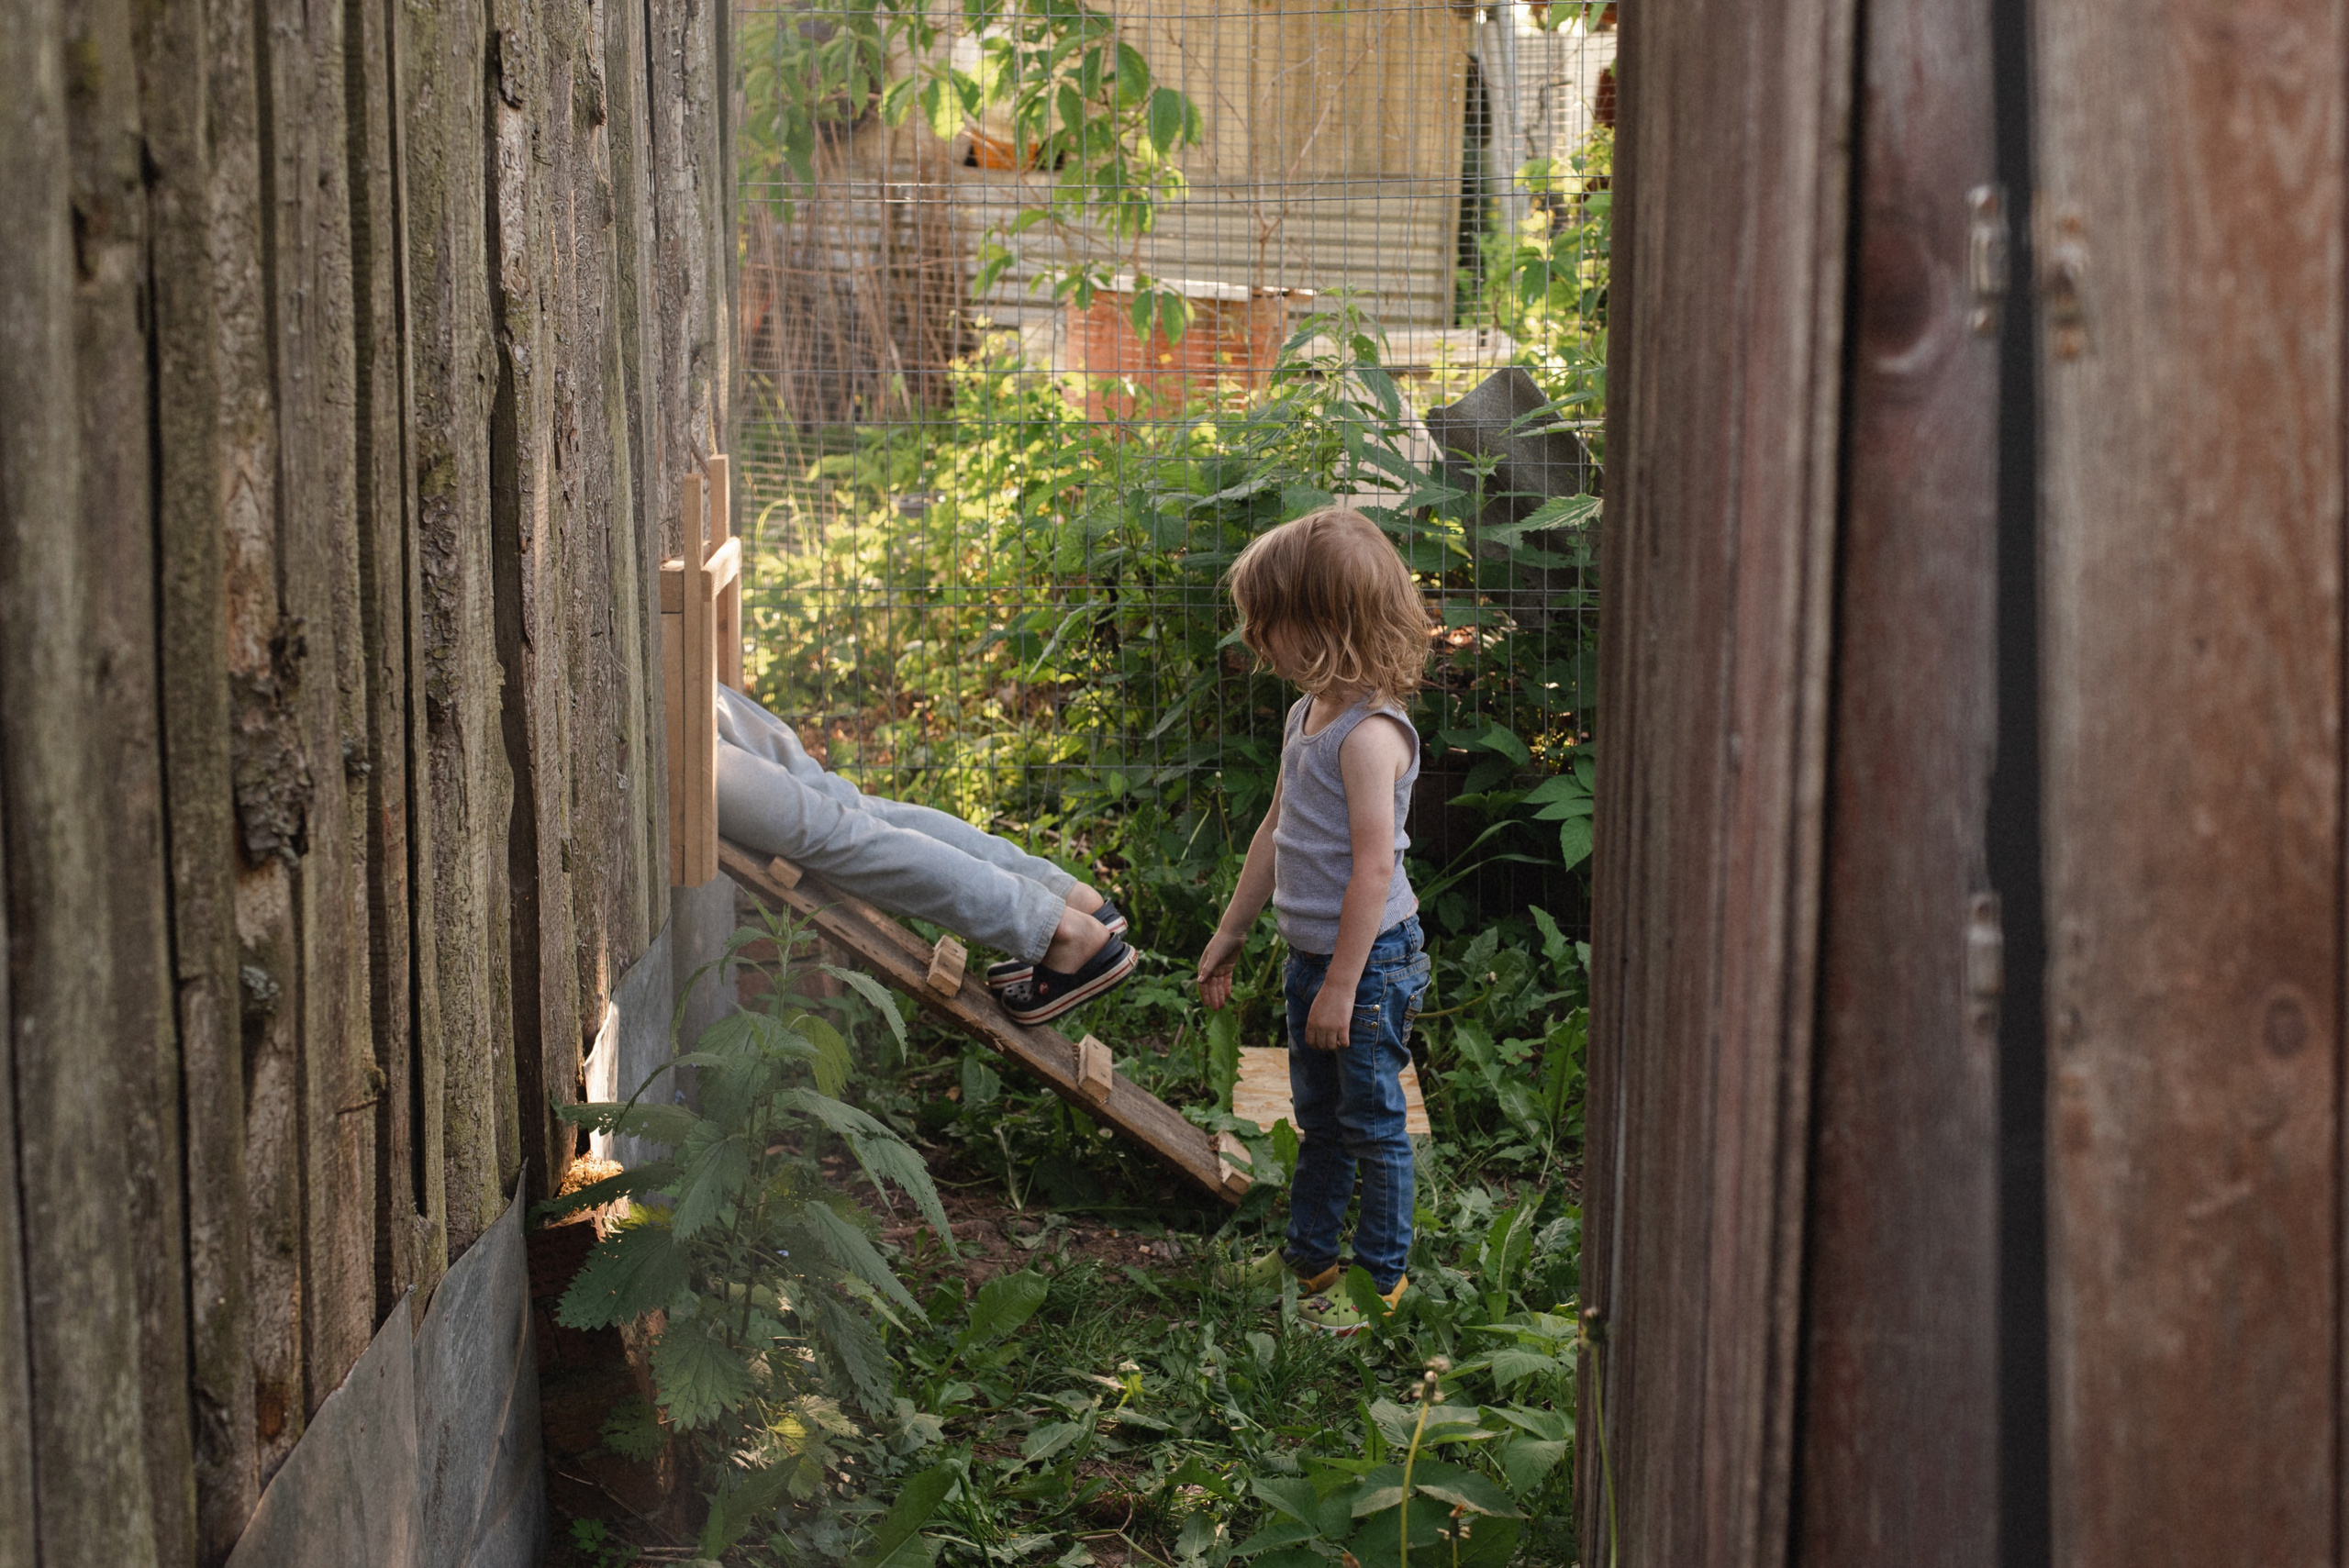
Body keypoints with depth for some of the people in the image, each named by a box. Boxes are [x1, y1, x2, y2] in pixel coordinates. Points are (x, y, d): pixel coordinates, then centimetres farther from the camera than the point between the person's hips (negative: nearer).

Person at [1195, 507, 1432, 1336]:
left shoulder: (1370, 734, -22)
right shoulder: (1309, 712, 7)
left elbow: (1374, 867, -24)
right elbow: (1276, 834, 17)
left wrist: (1342, 984, -21)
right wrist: (1228, 936, 21)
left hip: (1369, 958, -9)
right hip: (1310, 954, 9)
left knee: (1372, 1123, 4)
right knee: (1317, 1119, 21)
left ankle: (1381, 1276, 17)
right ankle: (1309, 1255, 35)